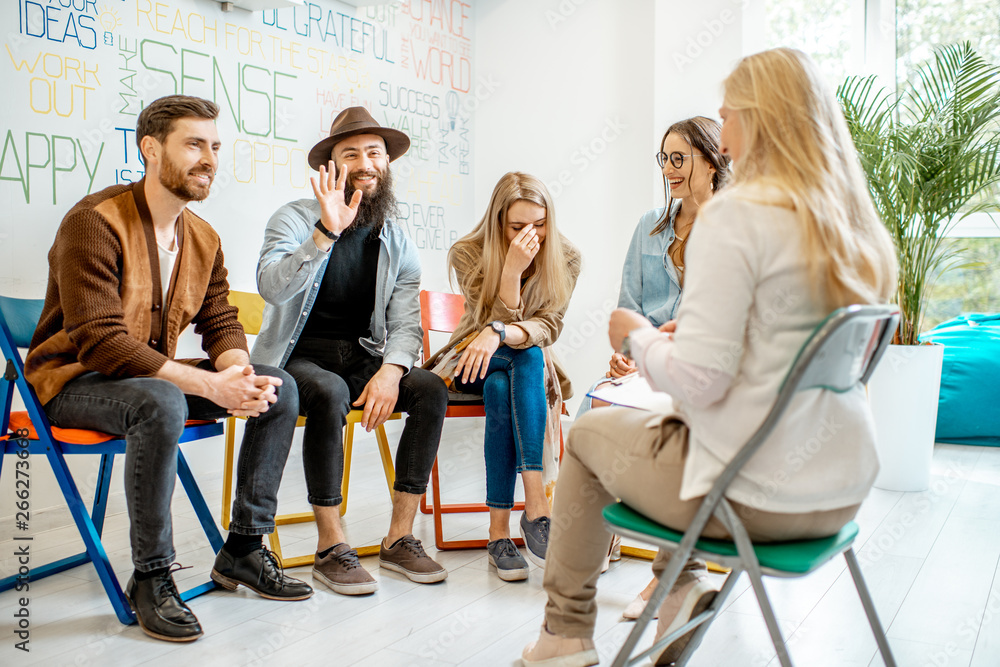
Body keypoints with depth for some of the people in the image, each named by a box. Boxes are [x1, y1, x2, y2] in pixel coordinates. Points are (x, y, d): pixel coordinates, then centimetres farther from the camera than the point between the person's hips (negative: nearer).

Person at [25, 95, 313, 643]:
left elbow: (221, 324, 3)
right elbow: (100, 340, -27)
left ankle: (243, 549, 2)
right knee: (161, 403, -39)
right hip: (74, 380, -7)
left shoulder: (203, 239, 5)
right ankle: (150, 578, -21)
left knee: (280, 388, -8)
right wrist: (208, 384, -34)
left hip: (155, 373, 7)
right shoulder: (94, 222, -19)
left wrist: (238, 372, -22)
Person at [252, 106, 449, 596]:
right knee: (330, 393, -36)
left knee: (431, 390, -21)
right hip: (297, 358, -4)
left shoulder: (397, 242, 7)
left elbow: (406, 322, -1)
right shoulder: (294, 219, -5)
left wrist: (390, 371, -21)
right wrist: (327, 232, -35)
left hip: (362, 358, 4)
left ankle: (399, 538, -13)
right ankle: (331, 547, -23)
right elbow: (273, 288, -25)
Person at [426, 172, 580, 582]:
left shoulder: (565, 258, -8)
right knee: (527, 356, -35)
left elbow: (548, 327, -20)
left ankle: (499, 529, -38)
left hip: (533, 369, 1)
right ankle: (536, 508, -40)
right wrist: (512, 270, -35)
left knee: (501, 387, -35)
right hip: (475, 366, -1)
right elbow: (499, 323, -20)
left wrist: (498, 334, -39)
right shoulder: (467, 254, -12)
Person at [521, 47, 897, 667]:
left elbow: (700, 378, -23)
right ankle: (682, 582, 24)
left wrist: (637, 336, -4)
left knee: (589, 433, 18)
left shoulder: (737, 214, -20)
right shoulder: (858, 226, 4)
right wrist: (679, 335, 14)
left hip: (757, 495, -7)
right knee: (670, 426, 31)